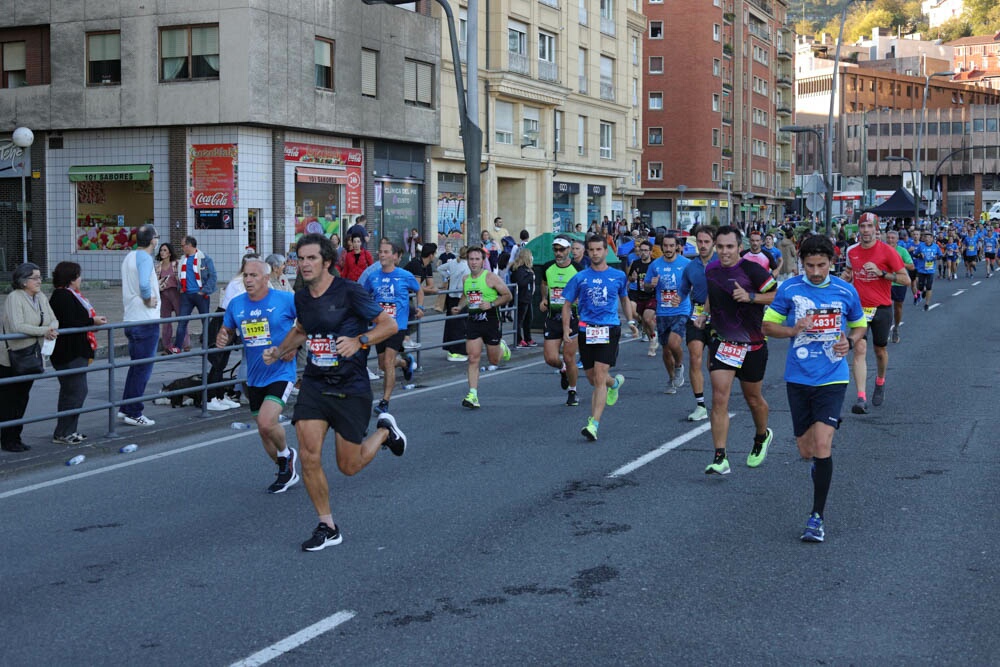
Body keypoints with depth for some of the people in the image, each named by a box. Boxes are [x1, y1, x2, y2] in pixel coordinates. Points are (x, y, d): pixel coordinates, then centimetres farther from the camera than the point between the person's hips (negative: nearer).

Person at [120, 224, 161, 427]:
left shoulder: (129, 257, 14)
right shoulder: (144, 258, -15)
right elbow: (144, 284, -30)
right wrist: (149, 301, -14)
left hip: (130, 319, 9)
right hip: (145, 321, -9)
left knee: (137, 366, 18)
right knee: (143, 368, -2)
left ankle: (126, 409, 20)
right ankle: (134, 413, 1)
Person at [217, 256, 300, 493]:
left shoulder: (286, 299, -12)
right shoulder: (236, 304, 2)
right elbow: (226, 330, 16)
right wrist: (222, 338, -8)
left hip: (281, 373, -6)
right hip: (254, 378, 6)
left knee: (266, 422, -23)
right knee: (264, 431, 14)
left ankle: (285, 454, 9)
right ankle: (287, 473, 36)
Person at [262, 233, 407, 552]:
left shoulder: (349, 292, -13)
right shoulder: (301, 297, 5)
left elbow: (389, 324, -12)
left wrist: (359, 341, -25)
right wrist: (278, 351, 16)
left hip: (351, 388, -5)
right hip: (314, 384, 5)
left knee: (349, 466, 4)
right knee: (309, 457, -9)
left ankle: (384, 431, 34)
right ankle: (327, 527, 7)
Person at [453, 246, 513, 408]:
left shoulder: (490, 277, -9)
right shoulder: (466, 279, 8)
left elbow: (508, 296, -6)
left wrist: (491, 304, -18)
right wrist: (459, 307, 9)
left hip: (490, 320, -4)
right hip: (473, 321, 4)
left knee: (494, 361, 10)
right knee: (473, 359, -7)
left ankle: (502, 347, 46)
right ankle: (473, 395, -8)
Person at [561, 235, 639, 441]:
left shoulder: (618, 276, 6)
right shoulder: (580, 278, 5)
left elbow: (625, 299, 23)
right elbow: (567, 304, 9)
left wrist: (631, 322, 13)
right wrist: (566, 330, -3)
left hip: (609, 329, -2)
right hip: (586, 330, 2)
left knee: (599, 378, -15)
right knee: (593, 379, 12)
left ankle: (594, 423, -18)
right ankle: (615, 382, 47)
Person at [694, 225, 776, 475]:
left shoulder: (751, 270, -15)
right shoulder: (711, 269, 2)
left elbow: (779, 295, -12)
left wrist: (750, 297, -24)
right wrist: (705, 314, 10)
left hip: (752, 345, -3)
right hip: (721, 342, 3)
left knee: (753, 398, 13)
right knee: (719, 398, -10)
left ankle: (762, 436, 45)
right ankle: (720, 459, -10)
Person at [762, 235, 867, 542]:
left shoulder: (846, 292, -1)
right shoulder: (789, 289, -2)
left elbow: (859, 325, 15)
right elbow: (768, 325, 4)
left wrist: (850, 341, -7)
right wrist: (793, 329, -16)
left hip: (832, 378, -2)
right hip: (798, 378, 2)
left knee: (821, 444, -16)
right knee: (806, 451, 8)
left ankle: (817, 516, -9)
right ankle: (821, 466, 47)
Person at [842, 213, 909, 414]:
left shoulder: (887, 251, -10)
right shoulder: (852, 251, 2)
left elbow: (906, 279, -10)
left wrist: (881, 273, -21)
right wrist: (843, 279, 2)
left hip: (882, 308, -1)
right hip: (859, 308, 1)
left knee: (880, 351, 15)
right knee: (859, 349, -13)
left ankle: (880, 383, 44)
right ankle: (861, 398, -19)